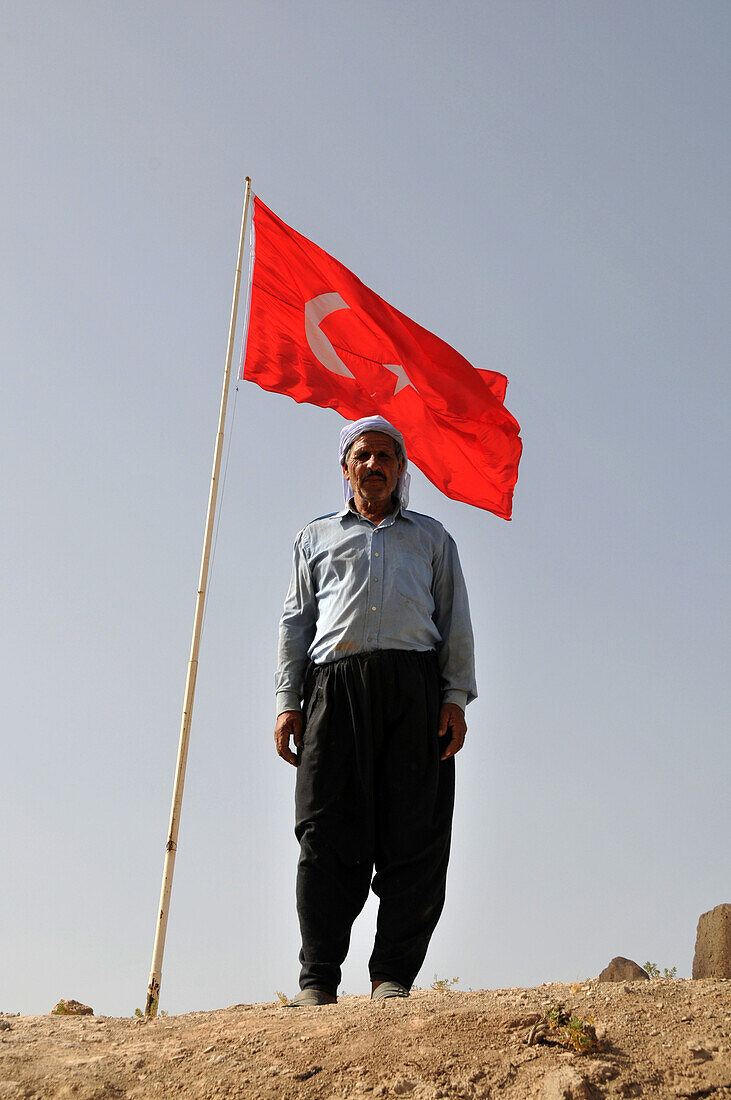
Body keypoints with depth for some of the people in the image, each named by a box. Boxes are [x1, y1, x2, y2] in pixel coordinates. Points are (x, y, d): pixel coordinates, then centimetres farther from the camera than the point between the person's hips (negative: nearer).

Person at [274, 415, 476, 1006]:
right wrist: (288, 701, 6)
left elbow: (455, 621, 17)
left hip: (414, 683, 0)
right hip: (335, 683, 0)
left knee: (416, 835, -8)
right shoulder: (317, 537, 27)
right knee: (328, 831, -8)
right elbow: (296, 621, 19)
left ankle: (394, 976, -4)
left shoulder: (432, 536, 26)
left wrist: (456, 697, 2)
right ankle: (318, 980, -6)